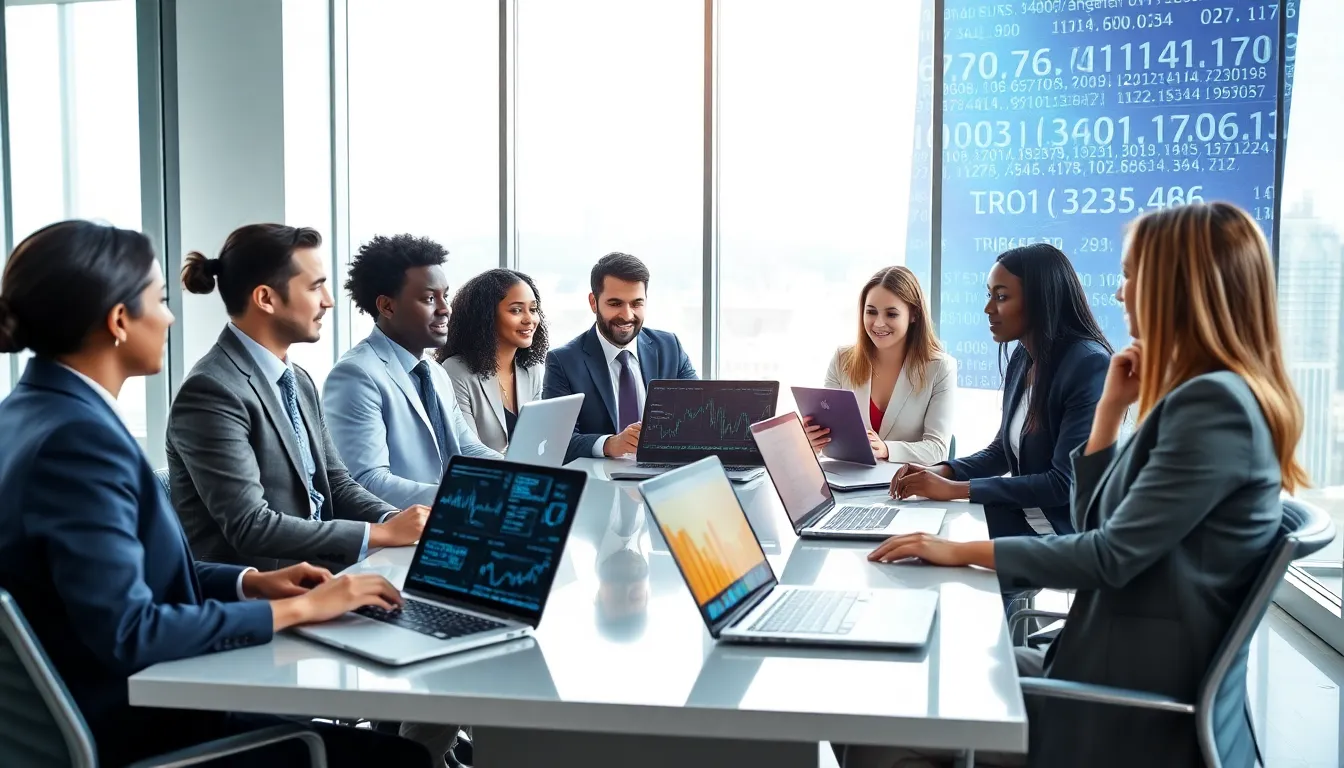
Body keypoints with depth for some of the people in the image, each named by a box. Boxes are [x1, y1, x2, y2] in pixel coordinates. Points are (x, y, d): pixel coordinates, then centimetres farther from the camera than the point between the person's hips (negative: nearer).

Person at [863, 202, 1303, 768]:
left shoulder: (1215, 403, -20)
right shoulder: (1207, 396, 12)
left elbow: (1112, 557, -21)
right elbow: (1093, 525, 11)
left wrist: (965, 551, -14)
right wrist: (1112, 408, 5)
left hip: (1143, 710, -9)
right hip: (1123, 673, 9)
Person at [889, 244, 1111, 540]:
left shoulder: (1089, 365, -17)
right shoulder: (1022, 359, 7)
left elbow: (1067, 482, -21)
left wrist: (956, 489, -20)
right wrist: (943, 471, -2)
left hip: (1069, 540, -7)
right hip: (1018, 527, 7)